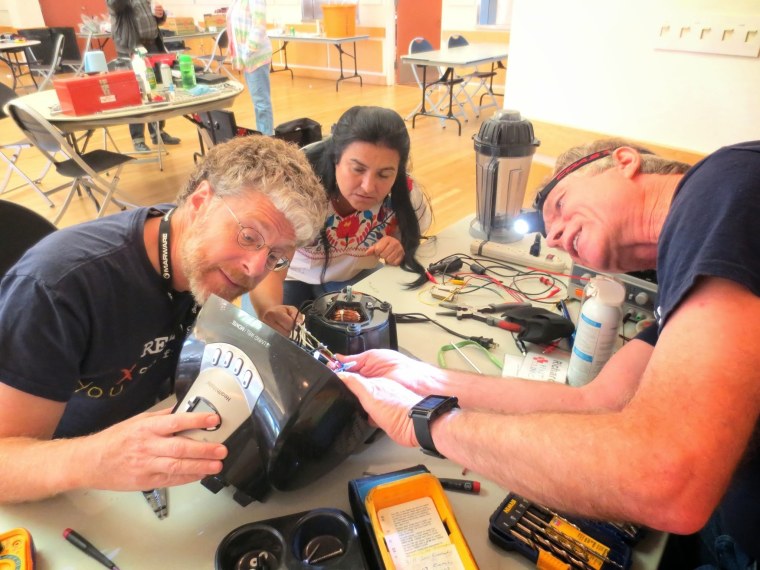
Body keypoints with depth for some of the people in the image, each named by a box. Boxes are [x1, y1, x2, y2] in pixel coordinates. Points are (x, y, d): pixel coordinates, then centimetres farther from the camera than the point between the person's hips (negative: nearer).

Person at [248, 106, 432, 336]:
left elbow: (412, 240, -3)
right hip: (293, 278, -1)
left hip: (356, 277, 2)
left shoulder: (403, 191, -23)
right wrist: (270, 308, -63)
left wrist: (400, 249, -29)